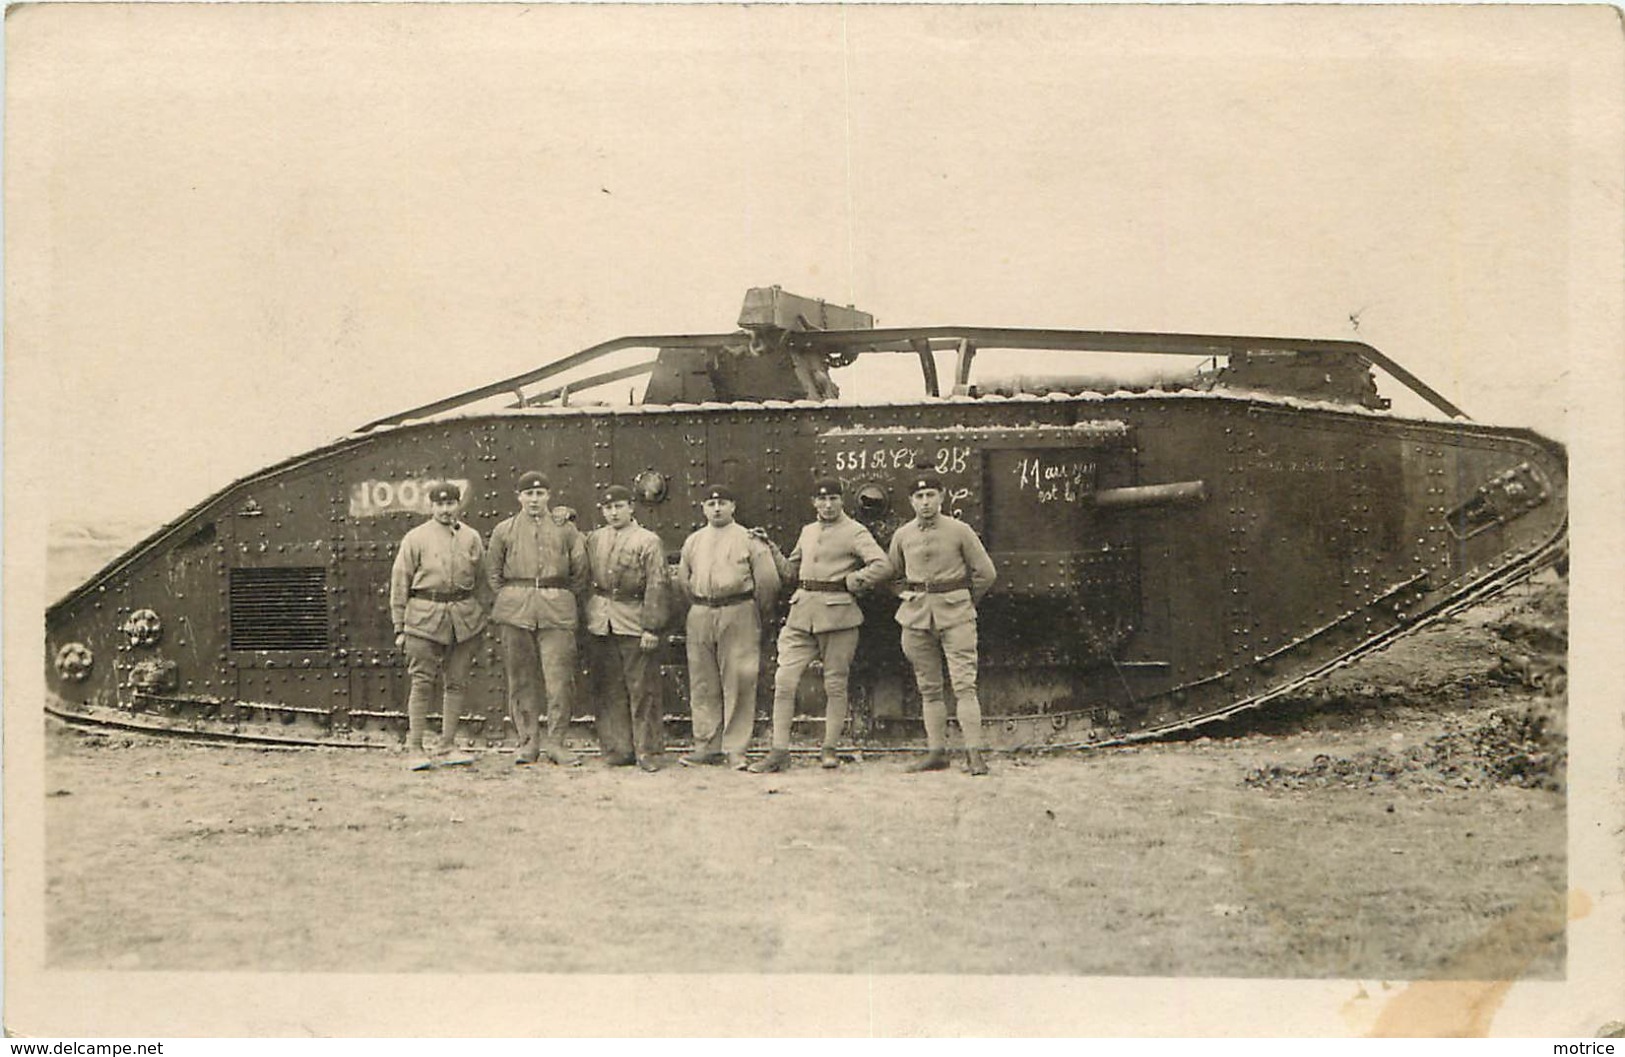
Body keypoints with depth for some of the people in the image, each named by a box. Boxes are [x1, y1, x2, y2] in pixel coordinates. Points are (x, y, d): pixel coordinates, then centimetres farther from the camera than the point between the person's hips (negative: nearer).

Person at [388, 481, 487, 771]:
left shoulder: (471, 538, 10)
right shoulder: (415, 538, 1)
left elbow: (481, 580, 17)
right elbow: (399, 584, 3)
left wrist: (481, 617, 13)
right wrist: (399, 626, 0)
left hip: (465, 616, 3)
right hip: (425, 616, -3)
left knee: (457, 683, 5)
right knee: (422, 682, -5)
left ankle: (447, 748, 14)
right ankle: (416, 749, 0)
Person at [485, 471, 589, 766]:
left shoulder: (566, 529, 11)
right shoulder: (504, 531, 11)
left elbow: (580, 571, 13)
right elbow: (493, 573, 17)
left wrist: (563, 600, 8)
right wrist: (509, 601, 8)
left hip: (557, 610, -1)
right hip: (515, 611, 1)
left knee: (560, 678, -6)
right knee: (521, 679, 2)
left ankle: (555, 742, 2)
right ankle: (529, 741, 11)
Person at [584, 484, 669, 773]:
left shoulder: (648, 541, -1)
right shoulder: (593, 539, 13)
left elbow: (656, 586, -5)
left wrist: (651, 628, -11)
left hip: (634, 622, -4)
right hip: (600, 622, 4)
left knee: (642, 689, -2)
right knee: (608, 690, 5)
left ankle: (647, 751, 3)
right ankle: (617, 748, 12)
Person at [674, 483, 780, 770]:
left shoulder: (749, 540, 2)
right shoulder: (693, 541, 14)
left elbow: (767, 582, 1)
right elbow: (683, 580, 22)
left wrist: (757, 618, 6)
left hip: (738, 614, -4)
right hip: (700, 617, 4)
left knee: (739, 683, -6)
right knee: (703, 685, 5)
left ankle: (735, 749, -2)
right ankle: (707, 746, 12)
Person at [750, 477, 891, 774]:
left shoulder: (855, 533, -2)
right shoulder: (807, 532, 18)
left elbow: (883, 566, -14)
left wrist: (850, 582, -10)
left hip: (837, 613, -5)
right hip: (802, 610, 5)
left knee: (835, 683, 2)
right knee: (784, 680, -4)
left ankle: (829, 748, 13)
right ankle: (779, 752, -3)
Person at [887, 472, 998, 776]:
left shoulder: (960, 531, -2)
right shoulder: (902, 536, 7)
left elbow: (985, 573, 5)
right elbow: (893, 574, 23)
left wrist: (964, 603, 9)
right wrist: (909, 598, 12)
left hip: (955, 615, -3)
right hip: (917, 618, 4)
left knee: (964, 684, -11)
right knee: (929, 688, 5)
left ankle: (974, 753, -13)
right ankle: (936, 752, 9)